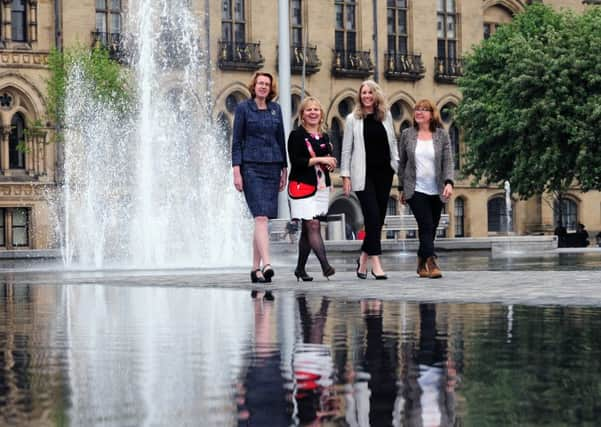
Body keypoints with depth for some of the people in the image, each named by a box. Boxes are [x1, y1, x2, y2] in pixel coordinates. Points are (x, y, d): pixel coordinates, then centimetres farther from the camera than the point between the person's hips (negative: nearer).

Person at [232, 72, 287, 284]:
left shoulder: (275, 109, 12)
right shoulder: (243, 108, 1)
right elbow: (236, 141, -2)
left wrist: (284, 170, 14)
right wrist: (236, 171, -9)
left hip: (272, 167, 5)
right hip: (251, 167, -4)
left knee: (263, 219, 6)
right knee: (261, 217, -16)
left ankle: (255, 267, 12)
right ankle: (266, 264, -24)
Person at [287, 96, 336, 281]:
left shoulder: (324, 137, 16)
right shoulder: (297, 135, -3)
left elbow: (330, 163, 22)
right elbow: (295, 161, -13)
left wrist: (330, 163, -1)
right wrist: (318, 159, -15)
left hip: (321, 187, 6)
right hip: (302, 186, -6)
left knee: (308, 230, 9)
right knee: (313, 226, -15)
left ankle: (300, 268, 16)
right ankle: (325, 265, -22)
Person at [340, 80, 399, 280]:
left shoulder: (386, 116, 9)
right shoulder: (353, 119, 2)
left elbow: (393, 142, 15)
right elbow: (346, 149, 2)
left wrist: (397, 165, 5)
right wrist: (345, 176, -3)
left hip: (384, 172, 4)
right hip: (363, 174, -4)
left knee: (378, 219, 5)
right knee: (373, 217, -11)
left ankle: (363, 259, 21)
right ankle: (376, 263, -10)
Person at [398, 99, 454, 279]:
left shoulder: (441, 135, 4)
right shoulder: (407, 134, 4)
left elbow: (448, 161, -2)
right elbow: (402, 163, 10)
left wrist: (449, 182, -18)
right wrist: (401, 188, 10)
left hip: (437, 191, 2)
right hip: (416, 190, -2)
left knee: (430, 229, 6)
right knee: (426, 226, -15)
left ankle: (422, 264, 21)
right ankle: (431, 263, -18)